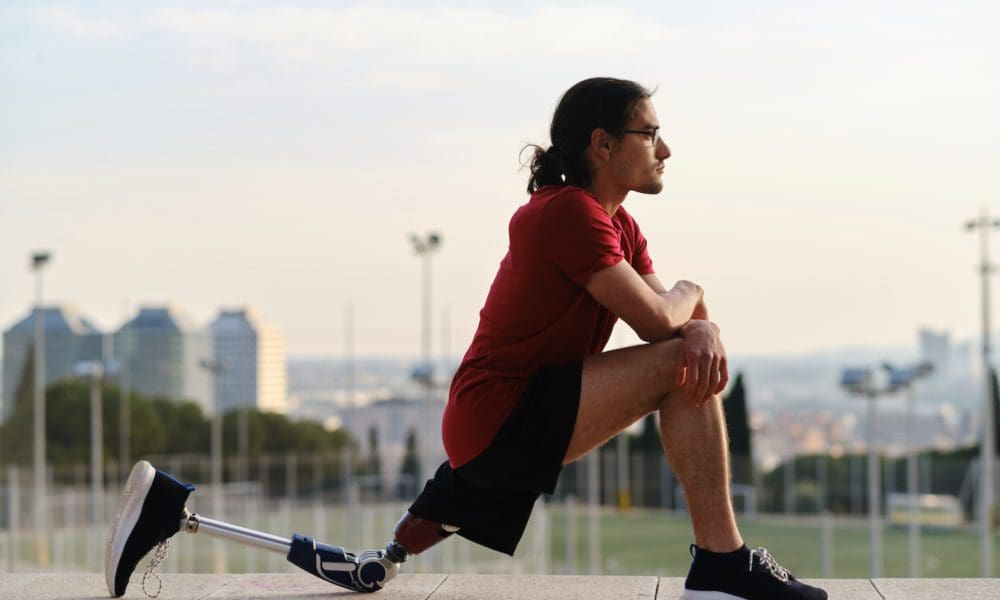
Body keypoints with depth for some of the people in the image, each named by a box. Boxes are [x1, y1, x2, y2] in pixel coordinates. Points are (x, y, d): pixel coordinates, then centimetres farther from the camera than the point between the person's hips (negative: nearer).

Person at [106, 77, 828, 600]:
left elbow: (679, 317, 13)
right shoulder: (571, 214, -16)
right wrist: (689, 294, 2)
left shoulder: (619, 226, 15)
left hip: (485, 431, 10)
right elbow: (657, 320, -21)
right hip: (504, 416, -10)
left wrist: (705, 328, -12)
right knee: (680, 366, -17)